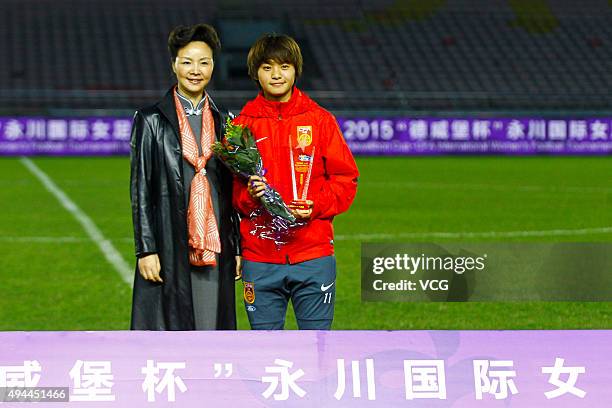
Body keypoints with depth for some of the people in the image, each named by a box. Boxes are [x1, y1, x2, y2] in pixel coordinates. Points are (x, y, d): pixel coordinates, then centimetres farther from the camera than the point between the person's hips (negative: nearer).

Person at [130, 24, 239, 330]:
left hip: (215, 253, 3)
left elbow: (233, 192, 14)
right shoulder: (151, 121, 1)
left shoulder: (223, 122, 12)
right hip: (169, 251, -3)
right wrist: (146, 250, -8)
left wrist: (238, 248, 9)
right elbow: (140, 190, -2)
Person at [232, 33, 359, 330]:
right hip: (259, 258, 1)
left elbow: (345, 178, 4)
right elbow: (229, 186, 7)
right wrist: (249, 196, -14)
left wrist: (315, 207, -11)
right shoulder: (243, 124, 6)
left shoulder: (320, 119, 4)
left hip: (313, 253, -1)